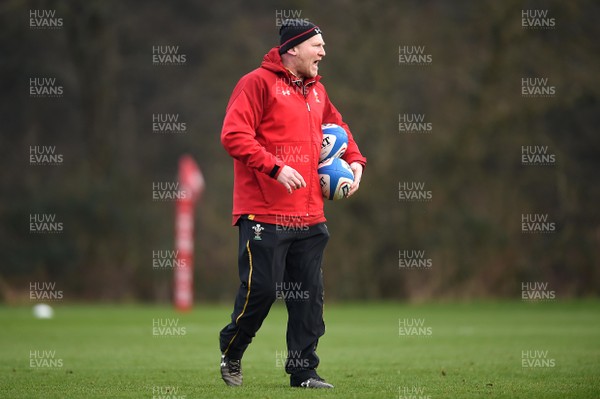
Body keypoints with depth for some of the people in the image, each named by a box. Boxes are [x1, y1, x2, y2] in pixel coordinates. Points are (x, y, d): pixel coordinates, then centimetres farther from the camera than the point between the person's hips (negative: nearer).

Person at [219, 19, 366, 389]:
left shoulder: (316, 90, 17)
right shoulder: (257, 83, -7)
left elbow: (338, 128, 33)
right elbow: (234, 135, -16)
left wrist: (354, 162, 14)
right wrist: (275, 168, -22)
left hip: (309, 217, 7)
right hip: (264, 215, -7)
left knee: (309, 295, 4)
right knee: (260, 289, -6)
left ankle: (304, 370, 11)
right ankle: (231, 354, 17)